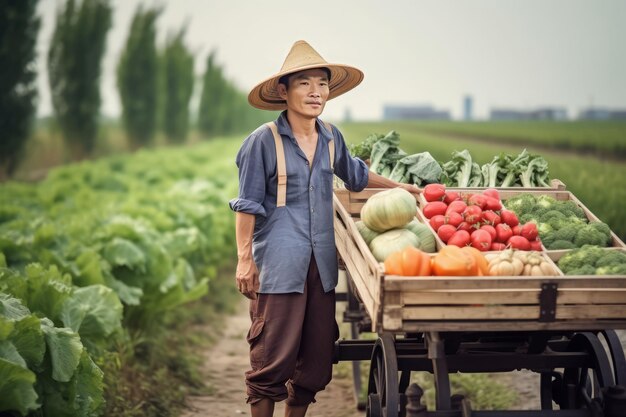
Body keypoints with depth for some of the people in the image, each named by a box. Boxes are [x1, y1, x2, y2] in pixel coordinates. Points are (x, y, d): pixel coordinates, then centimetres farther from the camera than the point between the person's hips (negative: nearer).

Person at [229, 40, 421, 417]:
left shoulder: (331, 138, 9)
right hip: (279, 263, -6)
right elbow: (247, 204, -6)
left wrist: (396, 186, 35)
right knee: (273, 356, -5)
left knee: (317, 357, 8)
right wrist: (244, 259, -9)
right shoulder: (265, 140, -8)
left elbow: (355, 175, 30)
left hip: (321, 262, 6)